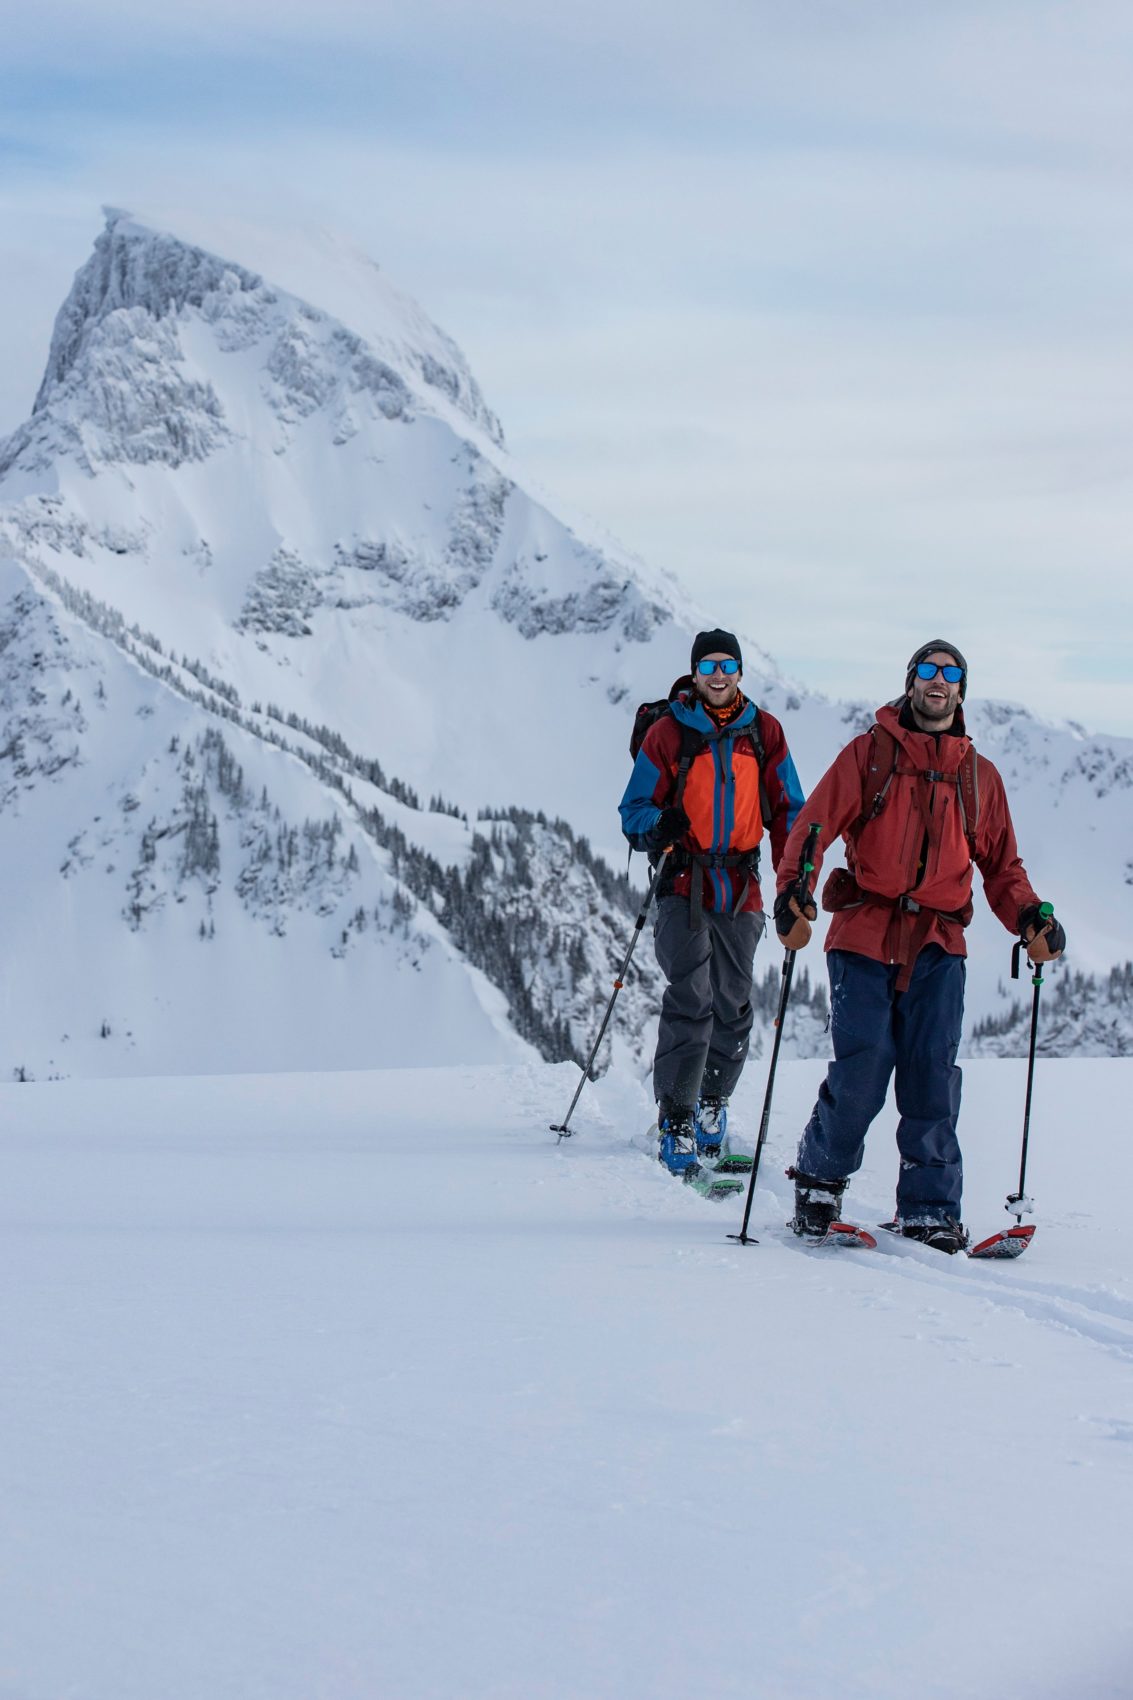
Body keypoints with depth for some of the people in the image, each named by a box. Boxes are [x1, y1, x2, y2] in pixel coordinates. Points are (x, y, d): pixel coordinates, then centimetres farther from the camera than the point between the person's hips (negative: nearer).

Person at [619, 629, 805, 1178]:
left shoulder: (764, 732, 8)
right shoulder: (668, 732, 1)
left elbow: (787, 808, 12)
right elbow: (636, 807, 1)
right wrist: (656, 829, -22)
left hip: (741, 886, 3)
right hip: (685, 881, -3)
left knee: (732, 1005, 7)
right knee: (691, 999, -14)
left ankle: (712, 1103, 27)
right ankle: (675, 1121, -11)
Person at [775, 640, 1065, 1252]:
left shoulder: (979, 774, 19)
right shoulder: (869, 753, 10)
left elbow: (1001, 864, 20)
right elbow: (814, 826, 0)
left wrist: (1029, 916, 0)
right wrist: (793, 889, -19)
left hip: (938, 944, 2)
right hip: (865, 933, -2)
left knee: (932, 1076, -7)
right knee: (861, 1071, -12)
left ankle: (929, 1212, -1)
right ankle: (819, 1180, 11)